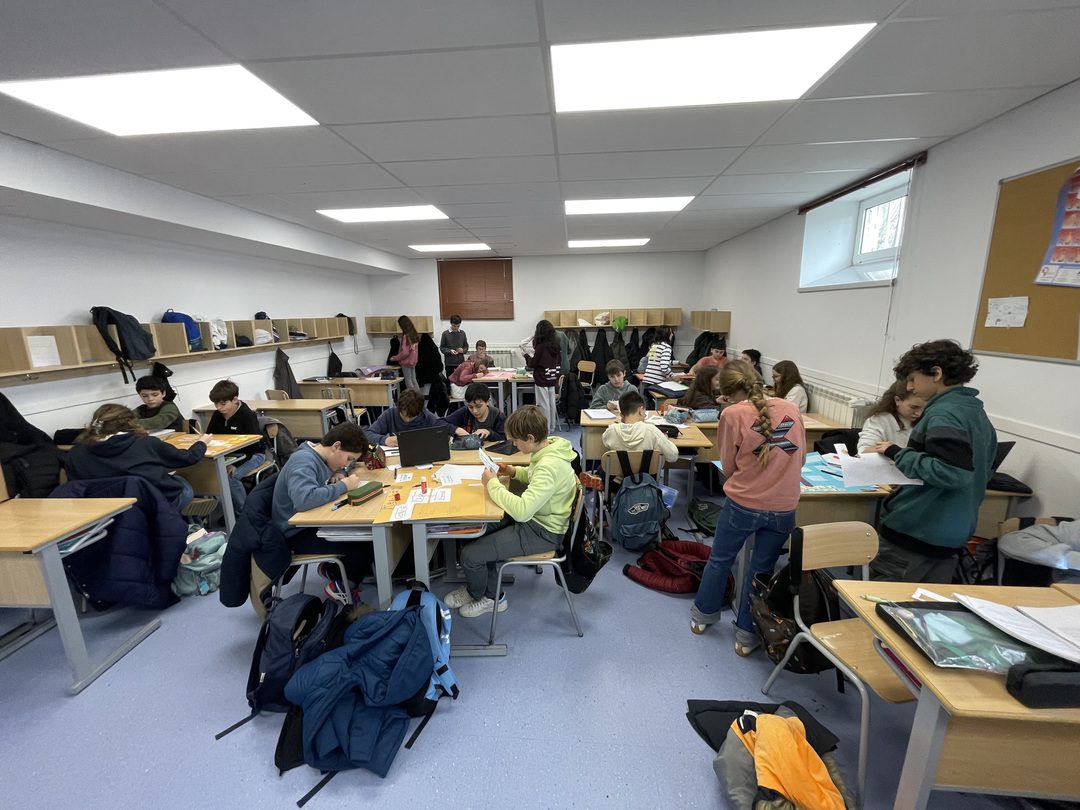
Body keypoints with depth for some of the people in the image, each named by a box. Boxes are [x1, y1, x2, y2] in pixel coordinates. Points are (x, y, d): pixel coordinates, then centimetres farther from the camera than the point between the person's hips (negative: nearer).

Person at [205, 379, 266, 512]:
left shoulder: (247, 415, -20)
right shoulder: (217, 415, 1)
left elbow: (254, 445, -22)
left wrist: (236, 464, -29)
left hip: (253, 454, -7)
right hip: (230, 454, 7)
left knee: (230, 476, -28)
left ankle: (243, 511, -8)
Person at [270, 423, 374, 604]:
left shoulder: (320, 456, 3)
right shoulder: (303, 462, -25)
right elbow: (304, 499, -43)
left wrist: (339, 475, -1)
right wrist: (343, 486, -29)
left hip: (313, 522, 9)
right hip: (298, 533, -9)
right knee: (364, 546, -17)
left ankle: (333, 570, 15)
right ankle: (343, 586, 9)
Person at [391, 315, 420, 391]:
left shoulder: (406, 336, -18)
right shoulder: (415, 334, 3)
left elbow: (405, 352, -19)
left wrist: (395, 358, -6)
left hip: (406, 362, -8)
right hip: (413, 361, 8)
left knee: (408, 382, 1)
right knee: (414, 381, 14)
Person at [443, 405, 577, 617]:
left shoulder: (549, 466, -33)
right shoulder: (549, 446, -3)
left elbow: (521, 511, -37)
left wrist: (493, 484, -25)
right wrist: (514, 472, 1)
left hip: (542, 533, -10)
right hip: (535, 518, 10)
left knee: (470, 555, -8)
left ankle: (475, 593, 28)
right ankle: (491, 596, 27)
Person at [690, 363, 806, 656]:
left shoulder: (733, 414, -12)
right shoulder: (791, 408, 1)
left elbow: (728, 466, -3)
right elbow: (800, 458, 11)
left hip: (743, 503, -3)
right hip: (784, 508, 3)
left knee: (720, 560, 19)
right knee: (761, 569, 18)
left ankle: (703, 614, 39)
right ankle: (747, 634, 31)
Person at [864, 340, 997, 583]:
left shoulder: (944, 413, -17)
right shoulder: (978, 412, 12)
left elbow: (950, 472, -28)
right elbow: (981, 472, 21)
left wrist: (897, 454, -18)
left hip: (915, 532, -9)